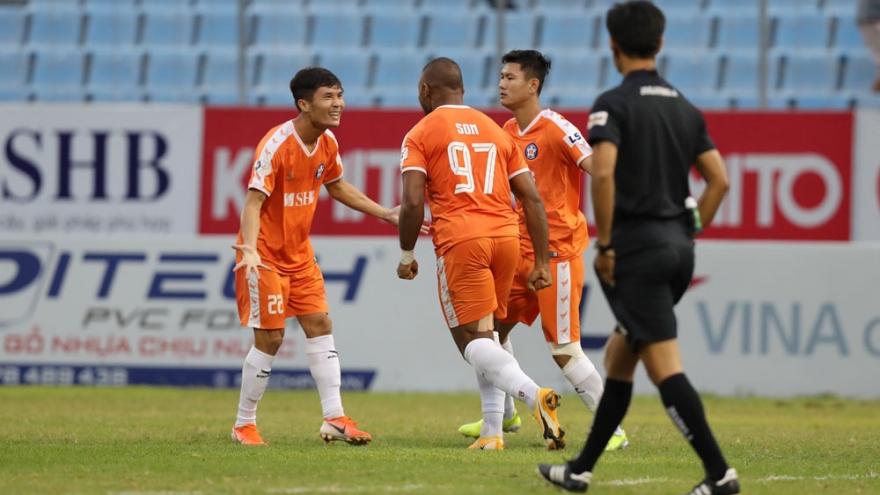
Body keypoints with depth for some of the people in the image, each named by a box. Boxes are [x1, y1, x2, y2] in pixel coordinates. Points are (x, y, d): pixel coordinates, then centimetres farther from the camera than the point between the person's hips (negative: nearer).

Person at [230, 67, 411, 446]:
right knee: (270, 337, -7)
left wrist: (386, 214, 16)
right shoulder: (276, 145, -23)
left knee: (319, 325, 0)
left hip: (299, 252, 7)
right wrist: (249, 249, -41)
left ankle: (334, 418, 0)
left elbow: (337, 187, 19)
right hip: (265, 254, -7)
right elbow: (253, 202, -27)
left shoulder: (327, 143, 0)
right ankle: (244, 425, 6)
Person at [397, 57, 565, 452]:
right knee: (486, 334, 18)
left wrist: (406, 255, 6)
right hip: (506, 237, 5)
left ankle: (533, 394, -31)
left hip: (459, 241, -5)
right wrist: (542, 263, 16)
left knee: (473, 339, -5)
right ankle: (492, 431, 10)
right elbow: (533, 200, 15)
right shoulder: (496, 131, 20)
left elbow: (413, 203, -7)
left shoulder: (420, 135, 5)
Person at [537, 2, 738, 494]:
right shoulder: (686, 108, 12)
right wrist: (687, 235, 17)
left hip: (637, 248, -7)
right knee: (619, 353, 18)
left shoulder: (614, 104, -8)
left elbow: (603, 174, -21)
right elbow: (720, 180, 9)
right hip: (677, 247, 7)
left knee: (665, 365, -9)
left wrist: (605, 245, -14)